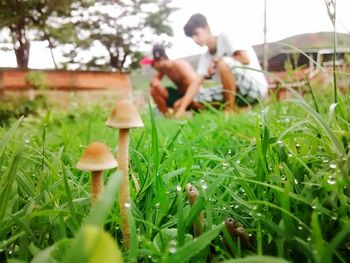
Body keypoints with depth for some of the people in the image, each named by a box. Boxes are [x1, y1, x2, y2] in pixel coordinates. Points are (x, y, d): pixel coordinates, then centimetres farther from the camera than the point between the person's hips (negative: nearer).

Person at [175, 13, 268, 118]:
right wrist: (181, 109, -13)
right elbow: (196, 83, -1)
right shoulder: (205, 57, 8)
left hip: (256, 86, -7)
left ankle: (230, 111, -19)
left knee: (224, 63, -32)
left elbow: (245, 59, -20)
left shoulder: (225, 37, -8)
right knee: (196, 97, -3)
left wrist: (217, 62, -10)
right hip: (237, 90, 7)